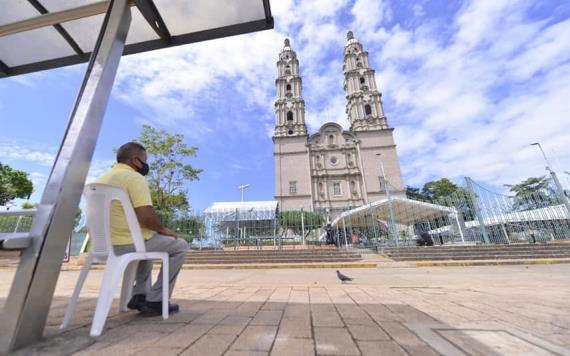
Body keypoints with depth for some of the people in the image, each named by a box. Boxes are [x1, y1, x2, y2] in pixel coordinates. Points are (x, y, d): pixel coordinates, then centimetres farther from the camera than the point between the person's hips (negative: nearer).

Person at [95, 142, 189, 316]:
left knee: (148, 241, 33)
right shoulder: (134, 177, -16)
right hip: (127, 244, -9)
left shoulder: (102, 178, 13)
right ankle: (155, 301, 6)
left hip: (105, 244, 10)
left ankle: (139, 295, 29)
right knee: (179, 245, 4)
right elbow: (146, 216, -27)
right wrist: (163, 229, -7)